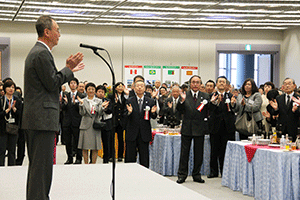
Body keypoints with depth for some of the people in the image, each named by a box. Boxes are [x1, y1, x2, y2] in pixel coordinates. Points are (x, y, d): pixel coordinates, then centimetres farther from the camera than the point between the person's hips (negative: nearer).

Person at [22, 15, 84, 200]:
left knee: (37, 164, 16)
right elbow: (52, 83, -16)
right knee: (42, 165, -7)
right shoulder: (42, 53, -13)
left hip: (34, 119, 11)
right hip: (43, 118, -11)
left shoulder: (36, 52, 20)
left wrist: (69, 69, 19)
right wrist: (69, 69, -4)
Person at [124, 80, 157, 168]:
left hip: (144, 134, 1)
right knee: (130, 157, 5)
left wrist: (153, 112, -16)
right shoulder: (129, 101, 1)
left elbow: (153, 117, 5)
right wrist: (129, 112, -23)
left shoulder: (150, 101, 4)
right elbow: (125, 117, -2)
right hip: (131, 133, 0)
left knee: (144, 158, 6)